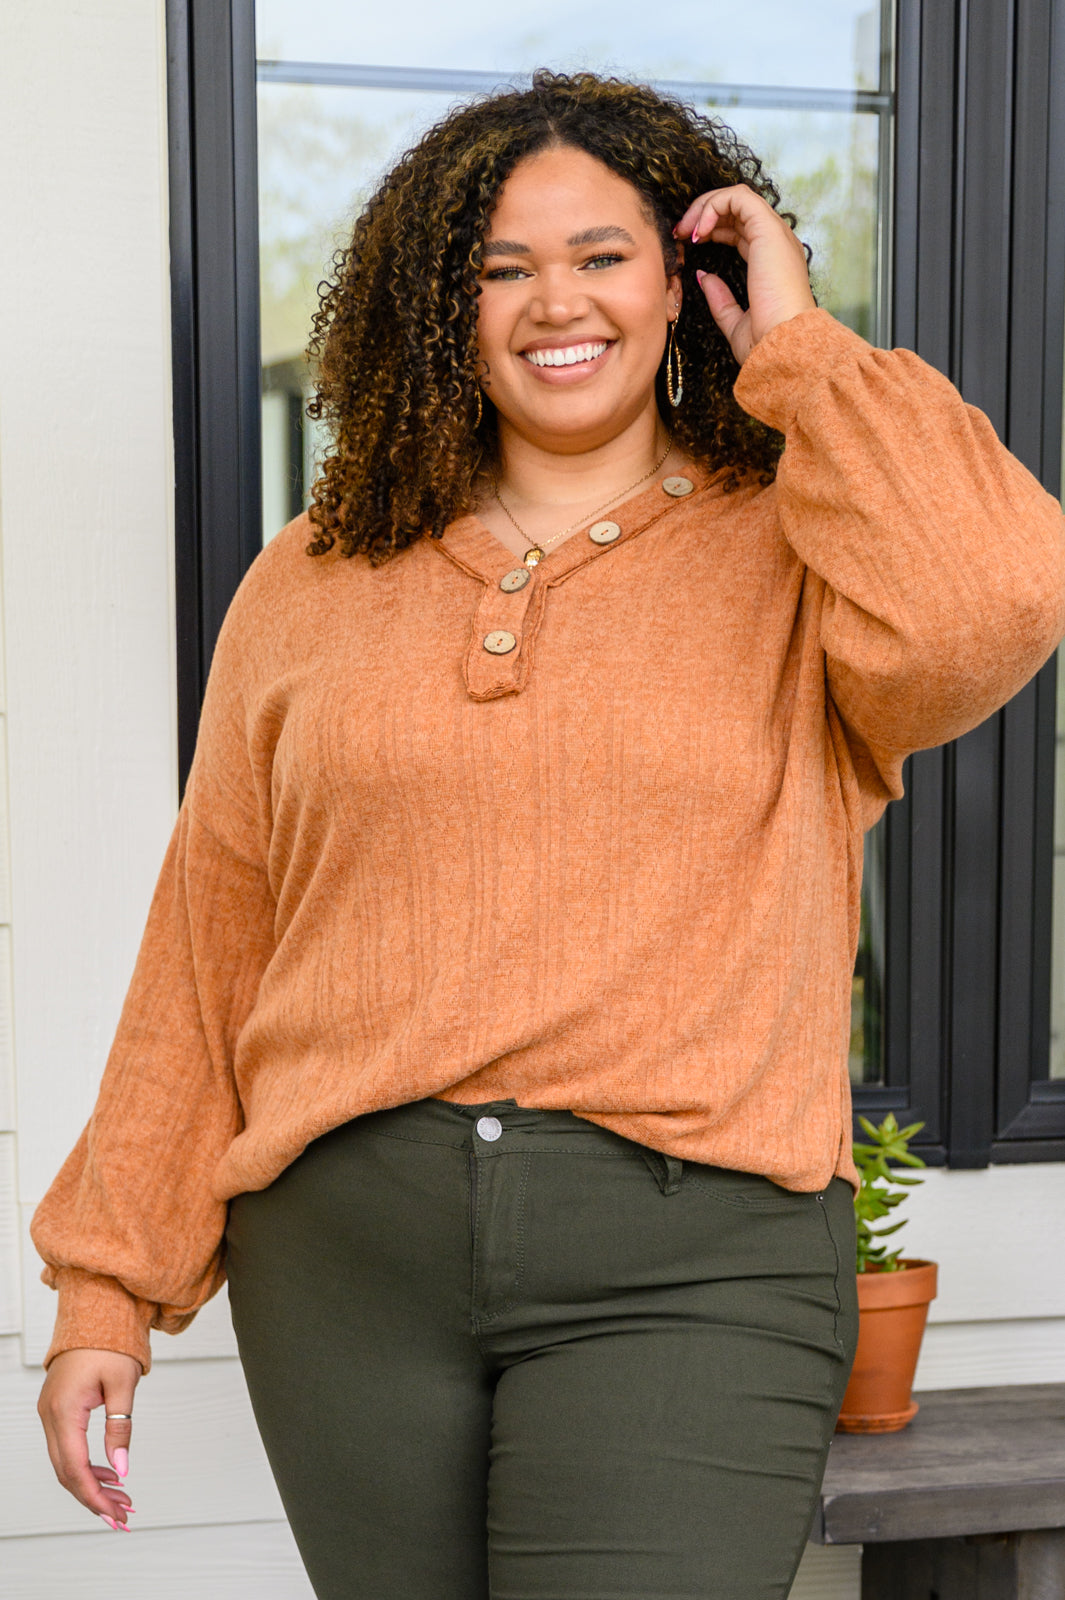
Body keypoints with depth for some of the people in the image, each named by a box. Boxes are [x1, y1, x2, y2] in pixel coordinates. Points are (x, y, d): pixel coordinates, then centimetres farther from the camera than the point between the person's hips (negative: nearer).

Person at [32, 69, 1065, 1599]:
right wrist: (109, 1283, 11)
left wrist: (798, 349, -5)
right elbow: (206, 955, 14)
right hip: (346, 1245, 3)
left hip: (685, 1255, -3)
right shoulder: (314, 588, 13)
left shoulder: (794, 556, 6)